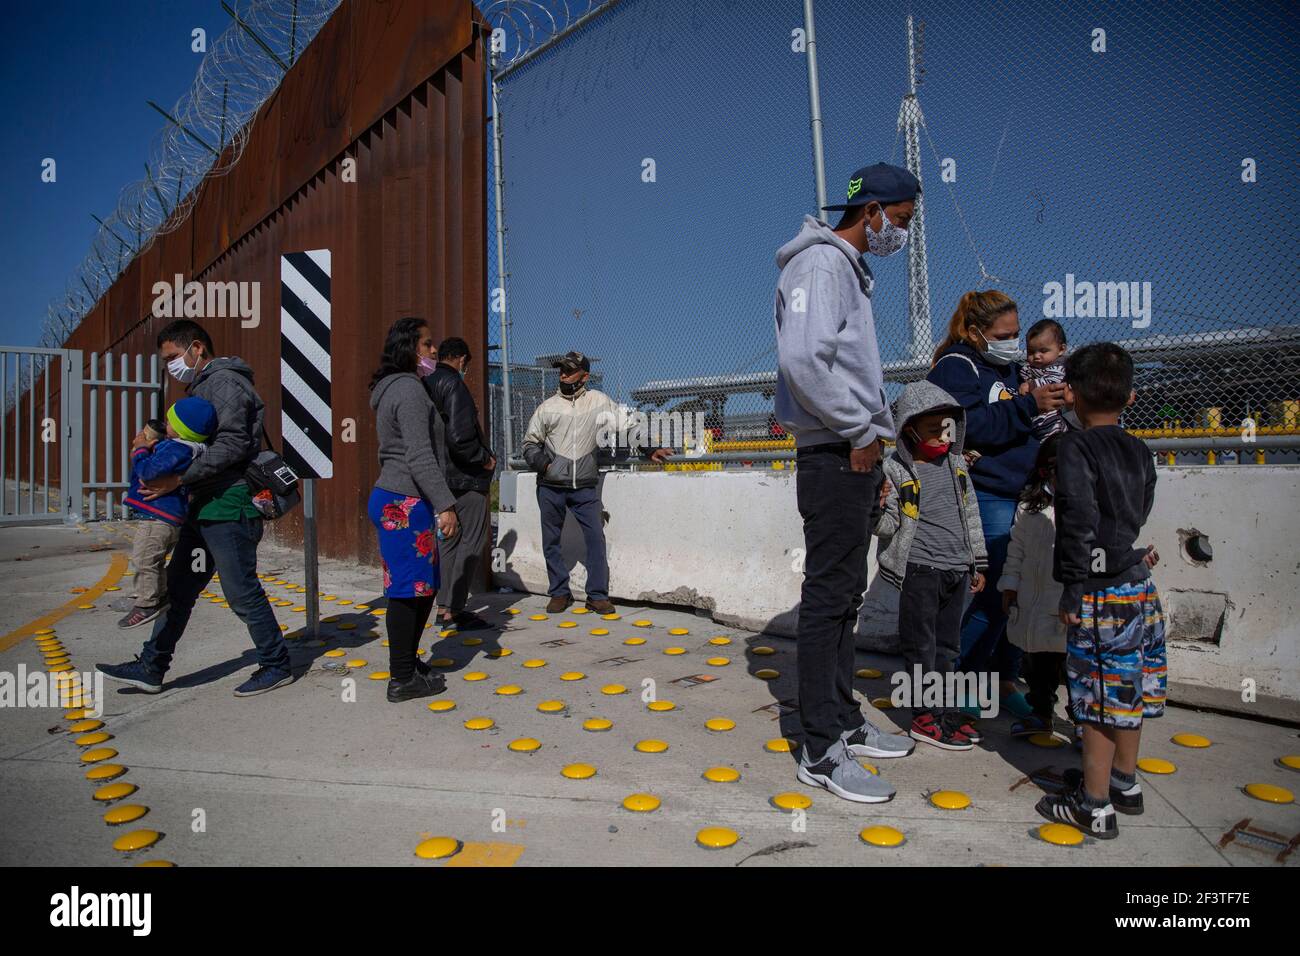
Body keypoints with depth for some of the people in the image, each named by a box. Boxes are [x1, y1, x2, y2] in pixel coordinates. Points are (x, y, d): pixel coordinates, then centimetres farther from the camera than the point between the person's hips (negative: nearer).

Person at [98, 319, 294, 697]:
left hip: (229, 506, -10)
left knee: (241, 590, -3)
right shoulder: (201, 387, 21)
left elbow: (232, 444, -22)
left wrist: (179, 478, -21)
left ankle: (276, 665, 10)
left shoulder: (225, 382, -11)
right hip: (205, 506, 10)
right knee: (178, 587, 13)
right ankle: (150, 668, 22)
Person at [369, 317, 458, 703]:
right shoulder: (409, 389, -13)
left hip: (391, 498, 10)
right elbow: (420, 456, -21)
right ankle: (403, 679, 6)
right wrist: (445, 505, -21)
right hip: (405, 502, -10)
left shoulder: (391, 389, 19)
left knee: (423, 585, 17)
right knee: (408, 590, -3)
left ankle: (408, 661, 28)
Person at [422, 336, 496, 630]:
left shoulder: (427, 385, 10)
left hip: (441, 477, 9)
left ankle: (444, 607, 19)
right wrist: (485, 458, -10)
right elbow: (460, 436, -24)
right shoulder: (454, 384, -15)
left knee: (448, 541, 15)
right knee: (471, 542, -2)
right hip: (465, 477, -9)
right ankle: (453, 611, -1)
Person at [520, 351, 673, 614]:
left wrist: (648, 450, -1)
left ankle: (598, 595, 5)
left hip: (585, 487, -1)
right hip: (550, 487, 1)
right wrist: (543, 464, -7)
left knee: (596, 538, -5)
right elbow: (530, 443, 10)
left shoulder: (599, 402, 3)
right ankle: (559, 593, 20)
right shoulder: (547, 407, 5)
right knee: (551, 541, 7)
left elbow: (628, 424, 6)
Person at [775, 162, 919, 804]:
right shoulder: (821, 262, -9)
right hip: (835, 457, -10)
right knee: (828, 598, -5)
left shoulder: (850, 270, 22)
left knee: (843, 596, 15)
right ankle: (821, 752, 5)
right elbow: (802, 358, -26)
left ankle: (844, 722, 28)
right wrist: (859, 432, -17)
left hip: (853, 458, 10)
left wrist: (870, 449, 18)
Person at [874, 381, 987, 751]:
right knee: (921, 645, 3)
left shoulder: (956, 462, 10)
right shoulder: (897, 469, -9)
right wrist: (880, 505, -31)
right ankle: (925, 716, 12)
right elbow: (886, 526, -8)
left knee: (947, 644, 16)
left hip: (956, 569, 6)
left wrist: (978, 563, 18)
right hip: (919, 570, -6)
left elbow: (971, 514, 17)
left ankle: (944, 707, 28)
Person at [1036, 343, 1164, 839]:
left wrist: (1073, 592, -14)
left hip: (1101, 592, -8)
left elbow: (1079, 522, -18)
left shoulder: (1075, 446, -13)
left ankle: (1095, 806, 10)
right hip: (1140, 585, 8)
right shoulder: (1140, 451, 10)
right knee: (1129, 689, 19)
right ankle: (1125, 782, 35)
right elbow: (1142, 512, 15)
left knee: (1100, 699, 0)